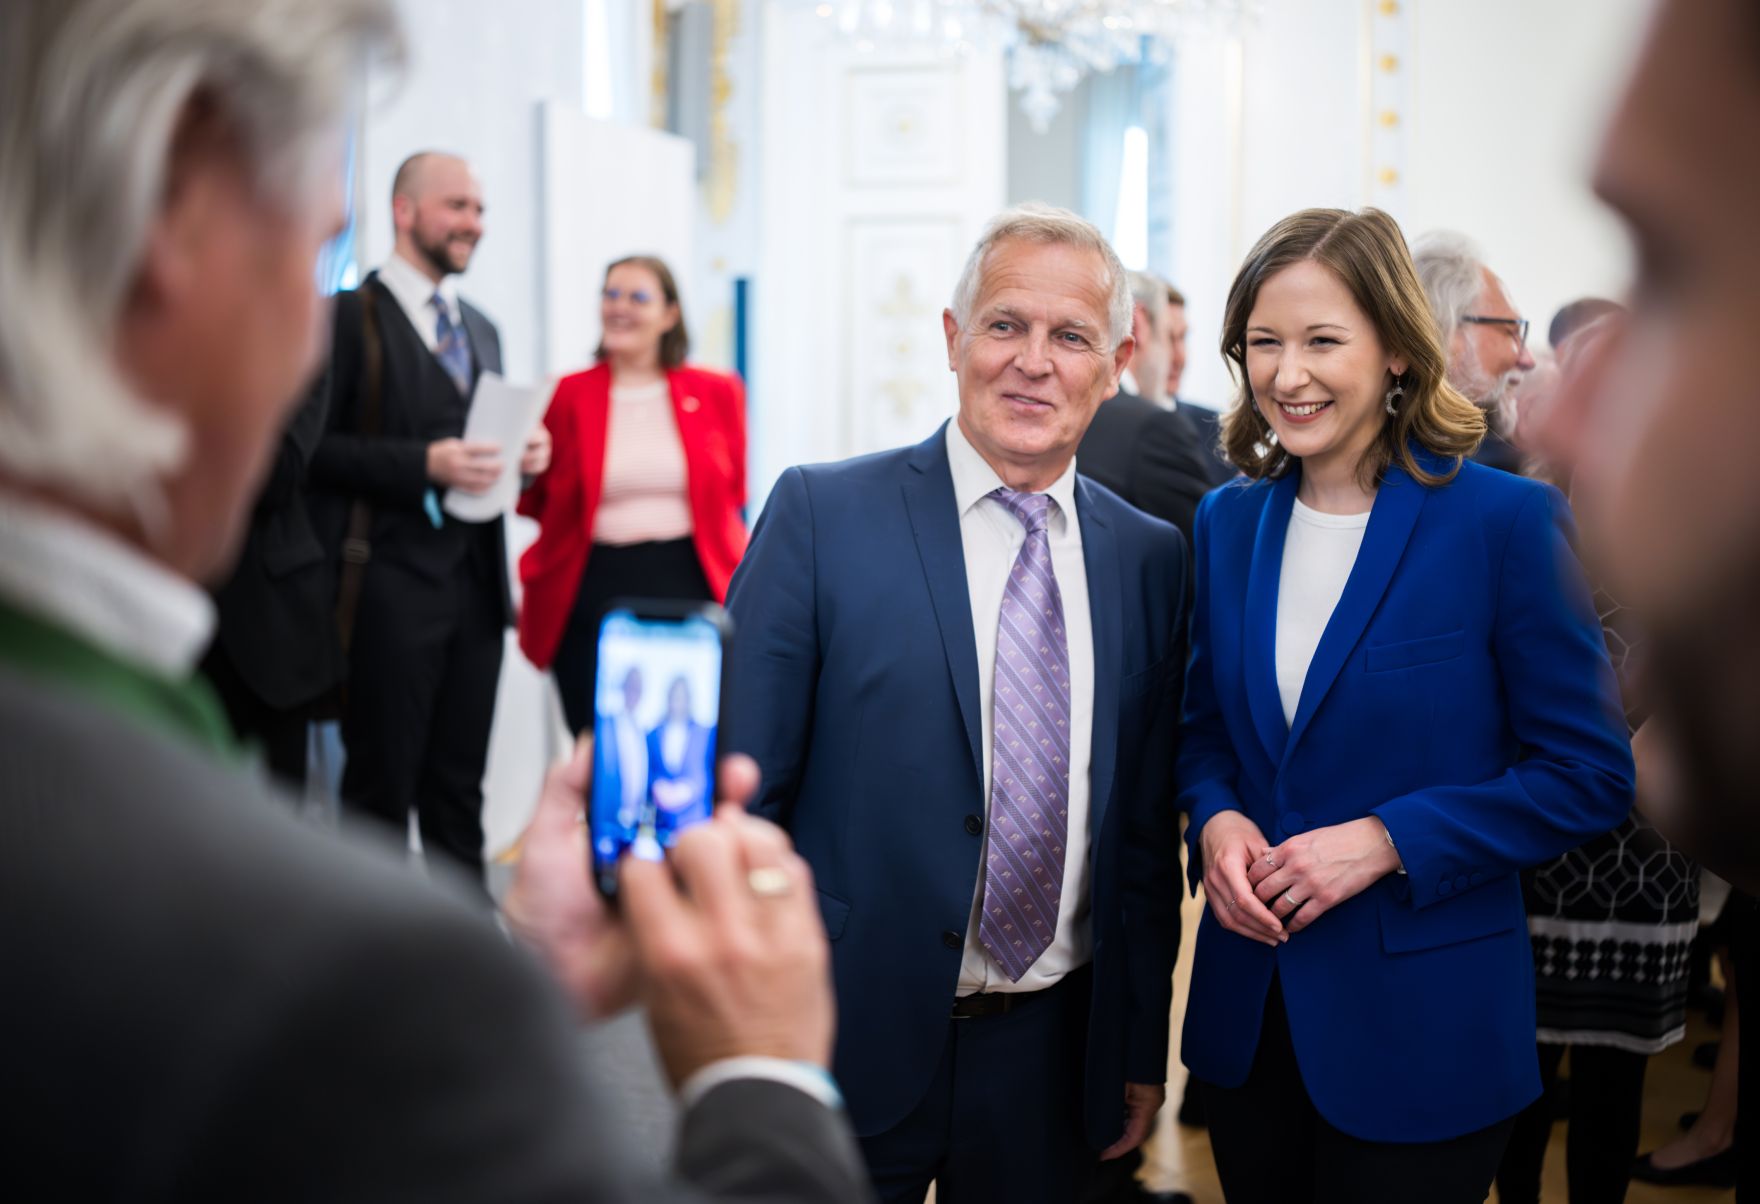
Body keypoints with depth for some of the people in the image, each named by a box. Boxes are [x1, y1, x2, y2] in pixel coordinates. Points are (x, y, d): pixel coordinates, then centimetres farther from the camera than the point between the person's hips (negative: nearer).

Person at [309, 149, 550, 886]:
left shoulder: (481, 328, 18)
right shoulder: (349, 317, -5)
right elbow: (314, 449, -12)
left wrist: (523, 454, 2)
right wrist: (424, 464, -20)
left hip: (476, 581, 7)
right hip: (390, 585, -6)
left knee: (459, 784, 12)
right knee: (381, 783, 3)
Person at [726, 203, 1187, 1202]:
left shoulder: (1151, 558, 4)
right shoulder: (821, 515, -8)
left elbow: (1148, 828, 9)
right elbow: (740, 795, -8)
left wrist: (1142, 1050, 10)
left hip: (1053, 1050, 3)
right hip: (854, 1044, -3)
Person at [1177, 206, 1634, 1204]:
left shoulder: (1506, 521, -11)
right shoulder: (1229, 523, 4)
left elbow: (1590, 775, -10)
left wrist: (1385, 841, -20)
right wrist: (1216, 820, -8)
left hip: (1423, 1032, -4)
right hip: (1249, 1009, 5)